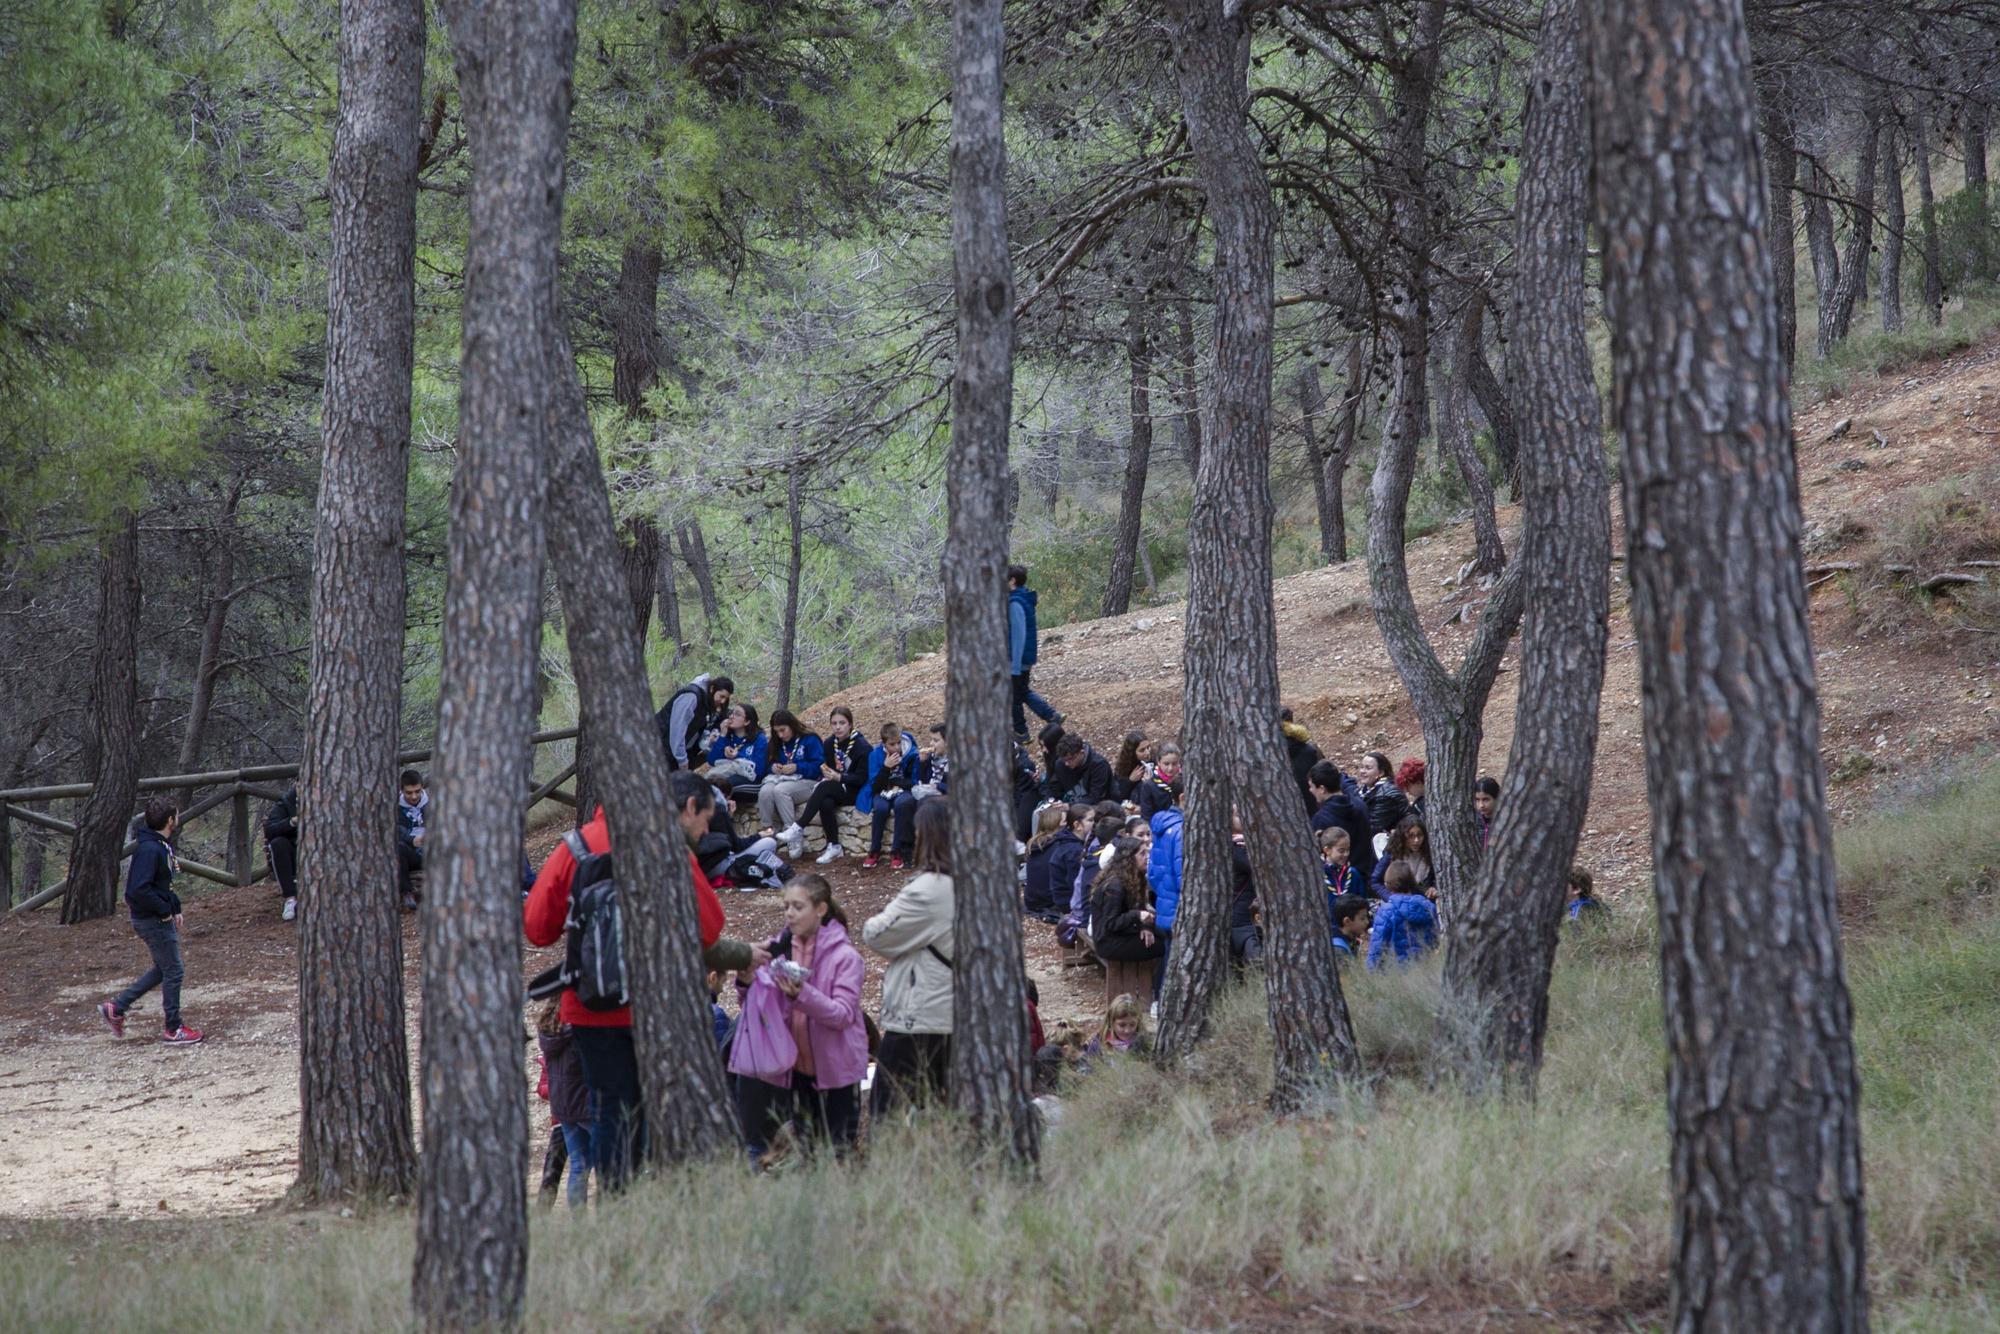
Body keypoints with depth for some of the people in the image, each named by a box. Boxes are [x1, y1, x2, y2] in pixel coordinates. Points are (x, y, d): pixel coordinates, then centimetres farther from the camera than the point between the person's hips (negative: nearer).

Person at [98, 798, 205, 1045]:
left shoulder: (162, 846, 10)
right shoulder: (149, 850, -23)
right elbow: (139, 889, -30)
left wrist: (174, 908, 13)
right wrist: (165, 909, -21)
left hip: (161, 917, 10)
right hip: (153, 920, -10)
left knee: (163, 969, 18)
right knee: (173, 971, -1)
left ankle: (116, 1007, 22)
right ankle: (173, 1029, 10)